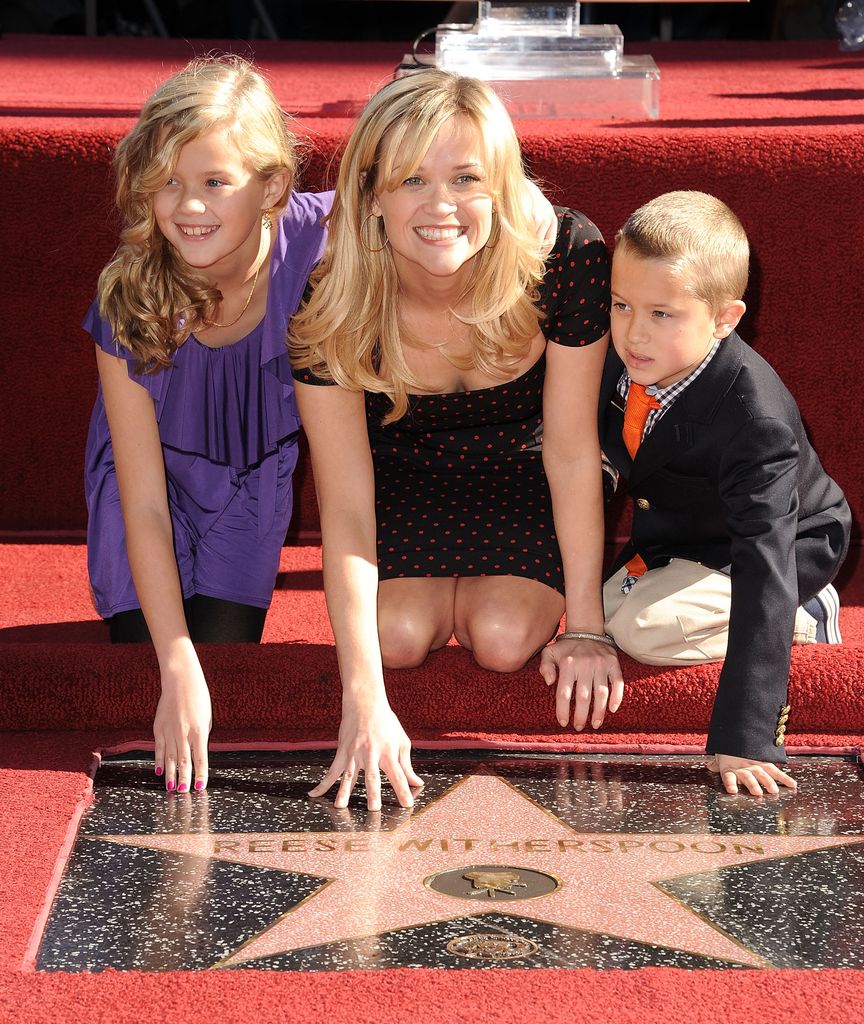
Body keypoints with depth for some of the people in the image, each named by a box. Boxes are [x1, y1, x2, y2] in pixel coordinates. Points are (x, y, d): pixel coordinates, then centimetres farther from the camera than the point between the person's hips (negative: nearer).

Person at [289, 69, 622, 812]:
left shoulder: (566, 257, -32)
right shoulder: (333, 304, -30)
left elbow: (572, 452, -20)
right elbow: (346, 505, -29)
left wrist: (585, 626, -16)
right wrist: (364, 701, -36)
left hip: (521, 471, 0)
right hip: (404, 476, 1)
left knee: (503, 639, -21)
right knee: (401, 633, -21)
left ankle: (482, 588, 17)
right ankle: (445, 587, 16)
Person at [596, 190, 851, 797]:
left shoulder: (754, 418, -40)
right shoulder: (620, 364, -19)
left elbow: (765, 563, -45)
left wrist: (744, 735, -51)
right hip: (670, 535, 8)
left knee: (642, 628, -26)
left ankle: (805, 617, -4)